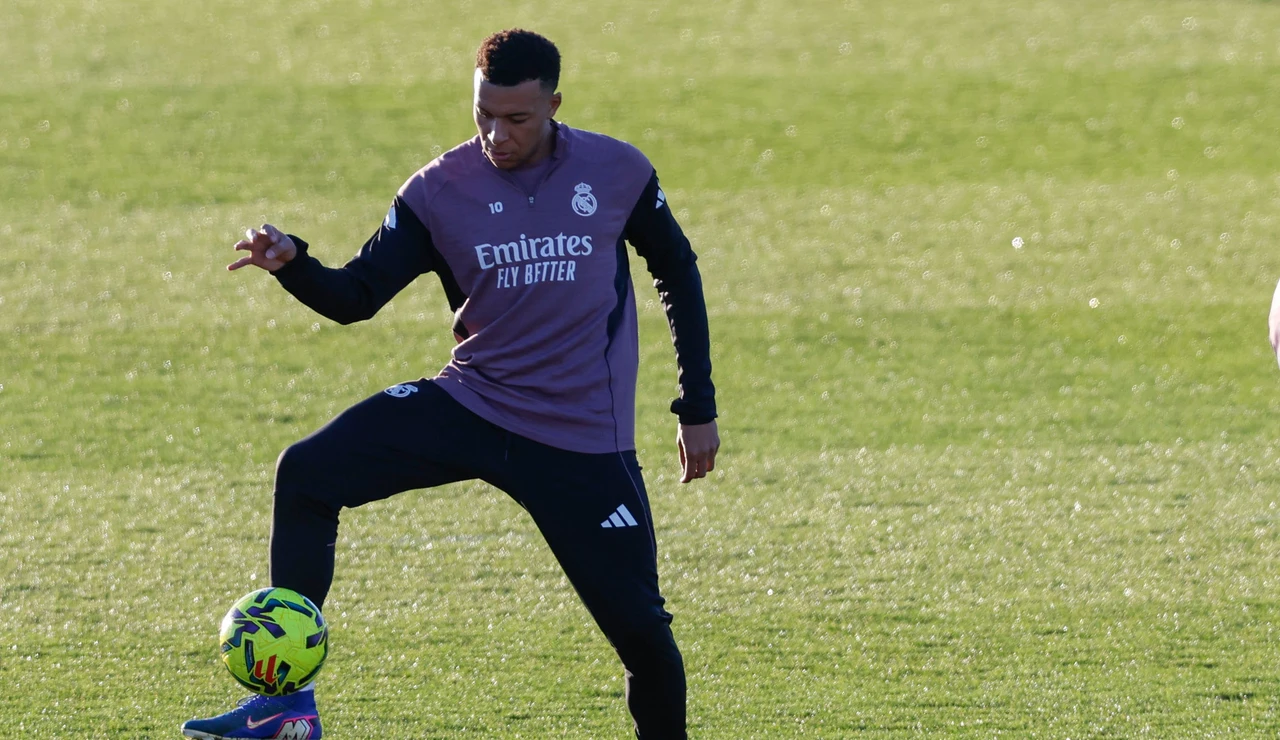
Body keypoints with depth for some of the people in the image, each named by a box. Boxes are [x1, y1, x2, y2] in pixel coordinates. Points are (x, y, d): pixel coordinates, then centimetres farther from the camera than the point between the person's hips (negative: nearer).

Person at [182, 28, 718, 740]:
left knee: (639, 624, -8)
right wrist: (292, 263, -26)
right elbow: (356, 295, -4)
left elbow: (679, 274, 10)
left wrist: (699, 408, 9)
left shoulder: (618, 172, -4)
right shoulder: (440, 190, -4)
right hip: (471, 406, 1)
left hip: (585, 438, -1)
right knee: (308, 472, -18)